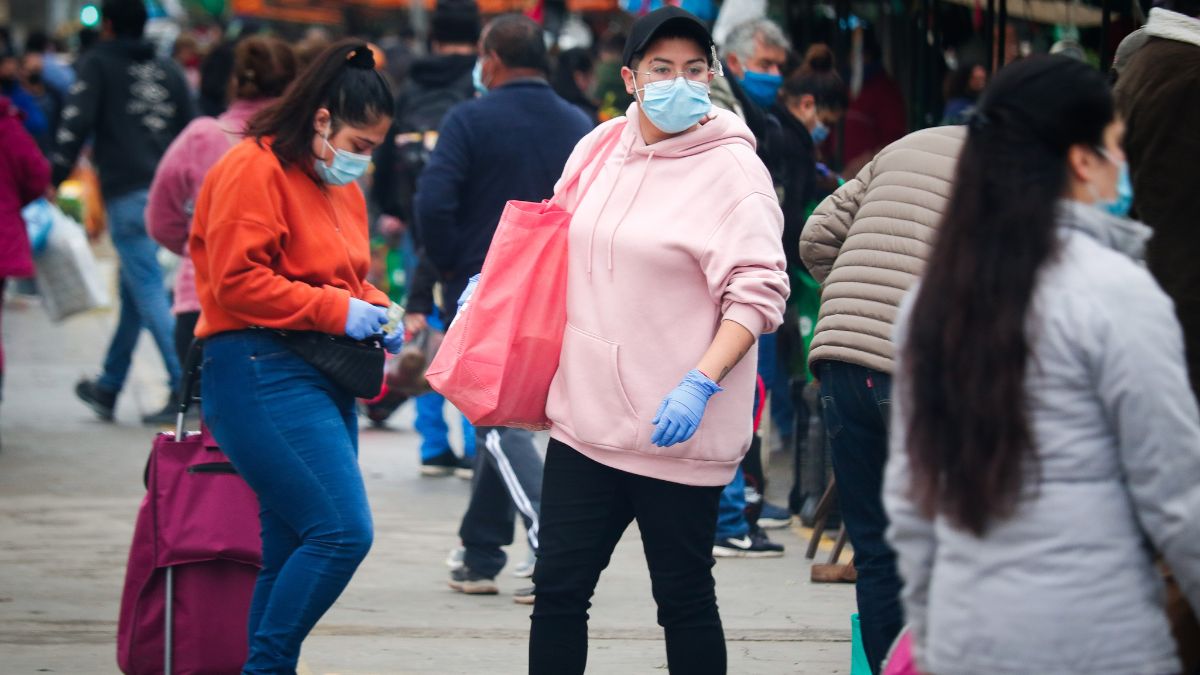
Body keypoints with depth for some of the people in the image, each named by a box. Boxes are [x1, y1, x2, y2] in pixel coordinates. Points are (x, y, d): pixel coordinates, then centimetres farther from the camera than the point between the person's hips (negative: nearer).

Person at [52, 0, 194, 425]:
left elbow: (76, 123, -8)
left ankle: (186, 387, -18)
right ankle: (108, 387, 26)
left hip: (127, 195, -6)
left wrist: (54, 179, -5)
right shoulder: (168, 72, 18)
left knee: (148, 291, -8)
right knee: (134, 292, 15)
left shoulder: (99, 64, 2)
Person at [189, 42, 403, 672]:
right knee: (342, 531, -18)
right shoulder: (254, 170, -10)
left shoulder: (340, 186, 20)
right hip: (262, 376, -10)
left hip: (321, 378, 10)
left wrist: (374, 311, 9)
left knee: (292, 554, 8)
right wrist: (337, 310, -15)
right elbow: (238, 283, -17)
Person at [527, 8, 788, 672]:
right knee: (558, 589, 5)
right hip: (587, 414, 5)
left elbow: (758, 293, -15)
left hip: (676, 428, -5)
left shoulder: (733, 170, -9)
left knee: (684, 598, 6)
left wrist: (702, 383, -24)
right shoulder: (599, 149, 8)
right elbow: (556, 248, 27)